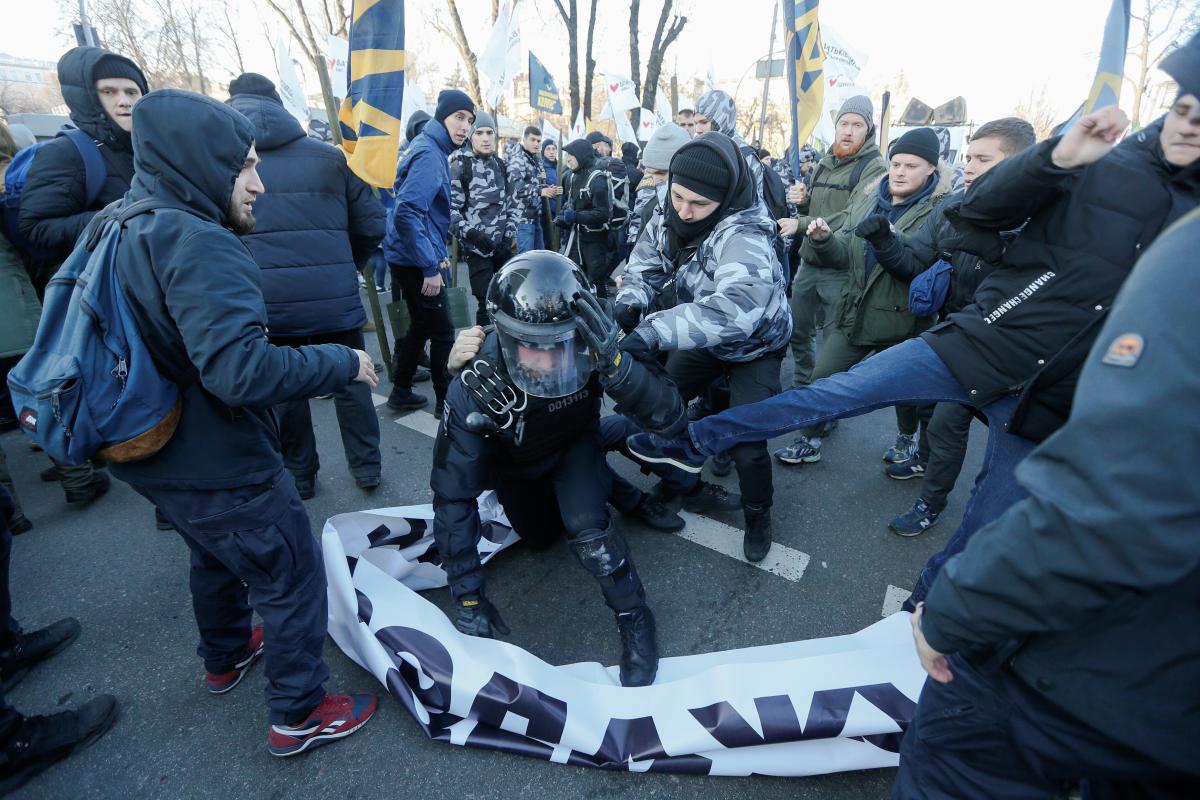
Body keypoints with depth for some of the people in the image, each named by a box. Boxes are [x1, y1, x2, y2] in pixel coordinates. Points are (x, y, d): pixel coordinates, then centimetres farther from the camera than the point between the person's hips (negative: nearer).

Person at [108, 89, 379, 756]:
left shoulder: (130, 232, 5)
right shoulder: (197, 244, -26)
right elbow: (242, 369, -37)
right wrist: (344, 363, -25)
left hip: (159, 458, 10)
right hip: (221, 466, -10)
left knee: (215, 556, 31)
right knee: (294, 580, 8)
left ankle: (227, 657, 53)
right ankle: (298, 716, 24)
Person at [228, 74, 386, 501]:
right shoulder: (328, 157, 5)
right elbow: (371, 225, 5)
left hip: (266, 301, 0)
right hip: (334, 297, 1)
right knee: (350, 379, 14)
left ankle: (299, 475, 27)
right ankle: (366, 467, 23)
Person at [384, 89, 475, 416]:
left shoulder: (431, 149, 14)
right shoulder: (429, 154, -17)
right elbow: (407, 213, -27)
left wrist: (437, 254, 18)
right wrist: (430, 267, -26)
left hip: (412, 258, 10)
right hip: (416, 260, -10)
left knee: (422, 325, 19)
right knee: (443, 333, -1)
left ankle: (401, 393, 29)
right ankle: (446, 402, 12)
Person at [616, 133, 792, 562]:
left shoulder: (742, 235, -37)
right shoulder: (668, 219, -15)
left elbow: (740, 305, -54)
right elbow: (643, 268, -9)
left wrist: (655, 329, -59)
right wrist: (629, 303, -33)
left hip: (754, 347, -6)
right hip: (705, 342, 6)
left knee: (747, 443, -12)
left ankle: (758, 516, 20)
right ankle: (689, 487, 27)